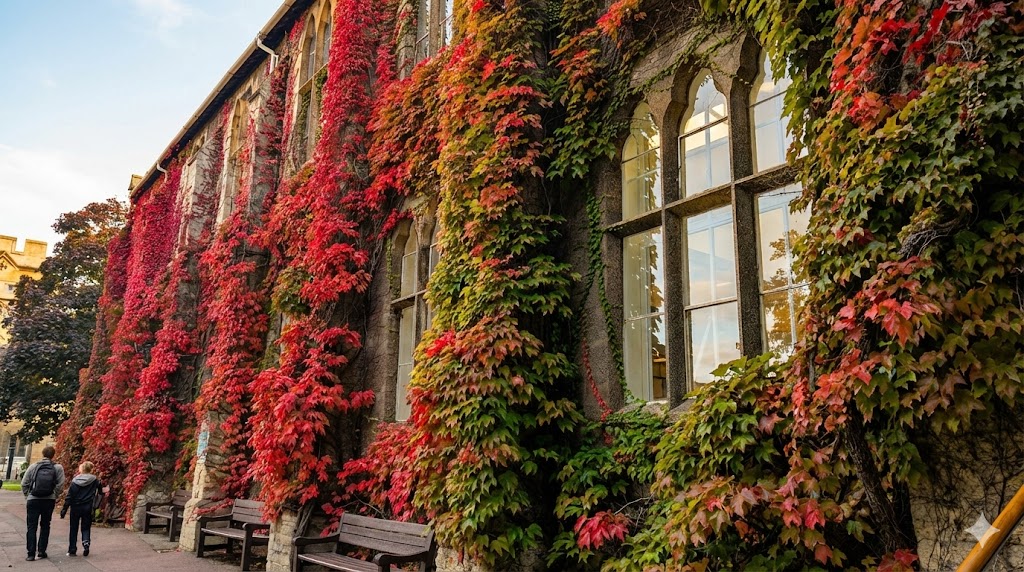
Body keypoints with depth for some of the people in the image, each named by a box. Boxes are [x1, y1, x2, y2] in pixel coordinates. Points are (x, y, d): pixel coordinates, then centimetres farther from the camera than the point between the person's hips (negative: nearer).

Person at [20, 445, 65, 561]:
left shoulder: (33, 466, 2)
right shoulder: (58, 468, -2)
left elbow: (24, 483, 2)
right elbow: (60, 484, -9)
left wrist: (27, 495, 13)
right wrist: (55, 496, 3)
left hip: (33, 500, 0)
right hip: (49, 500, 0)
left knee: (32, 527, 6)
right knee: (45, 526, 13)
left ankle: (31, 553, 2)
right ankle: (41, 551, 13)